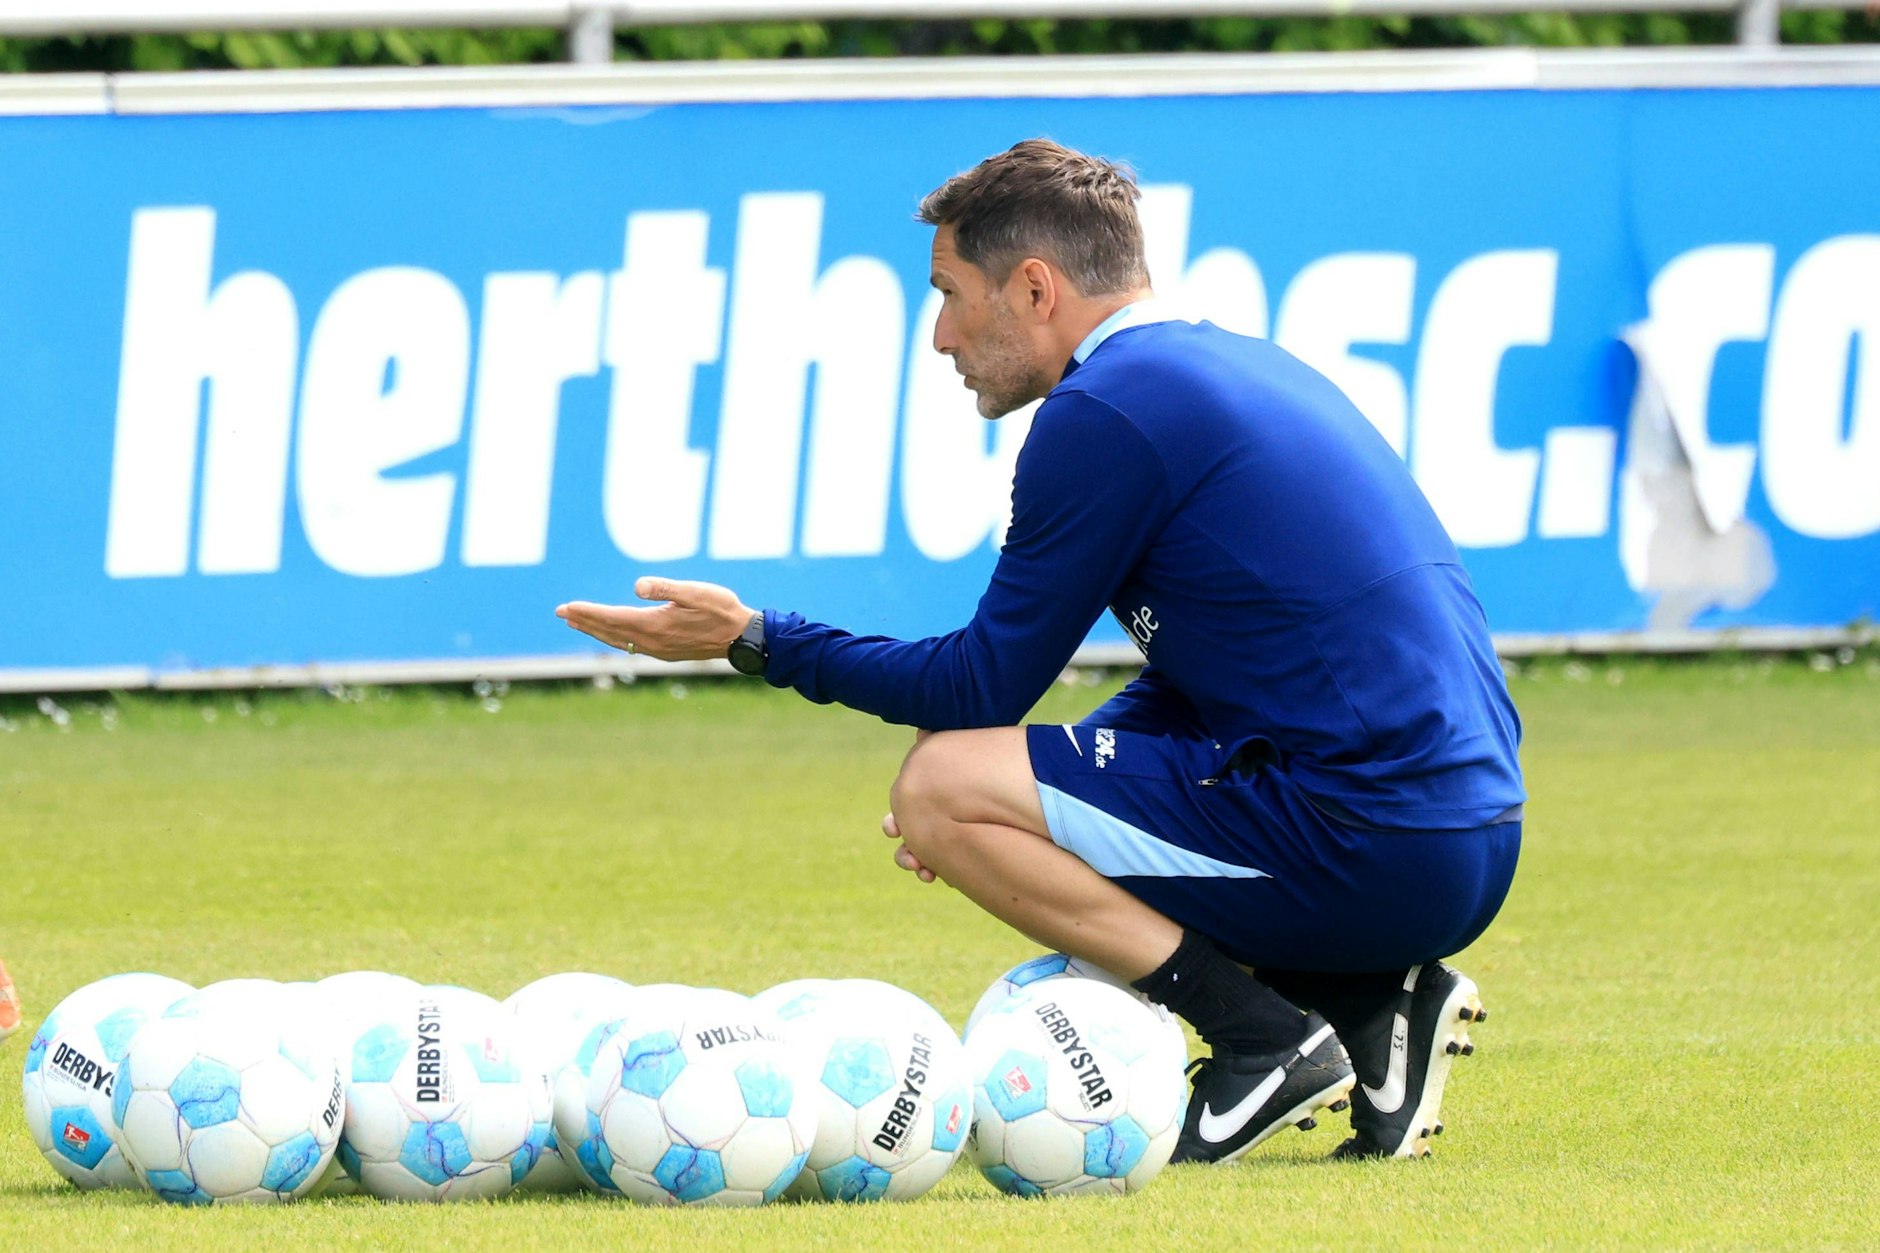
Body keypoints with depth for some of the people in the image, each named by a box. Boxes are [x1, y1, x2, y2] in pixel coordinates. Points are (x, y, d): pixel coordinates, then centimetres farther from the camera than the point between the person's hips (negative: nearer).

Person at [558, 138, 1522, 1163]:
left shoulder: (1106, 410, -10)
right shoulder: (1232, 366, 20)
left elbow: (985, 685, -3)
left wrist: (756, 642, 5)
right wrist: (1014, 807, 17)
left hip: (1364, 841, -9)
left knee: (934, 787, -5)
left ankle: (1265, 1037, -7)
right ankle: (1373, 1002, 10)